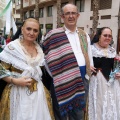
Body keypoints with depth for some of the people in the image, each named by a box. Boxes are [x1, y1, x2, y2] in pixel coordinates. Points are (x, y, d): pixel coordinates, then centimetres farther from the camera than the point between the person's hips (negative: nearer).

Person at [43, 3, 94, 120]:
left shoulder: (84, 35, 10)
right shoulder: (54, 35, -7)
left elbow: (89, 57, 15)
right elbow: (47, 59, -5)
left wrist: (87, 75, 10)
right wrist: (56, 78, -6)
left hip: (82, 79, 5)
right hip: (63, 80, -4)